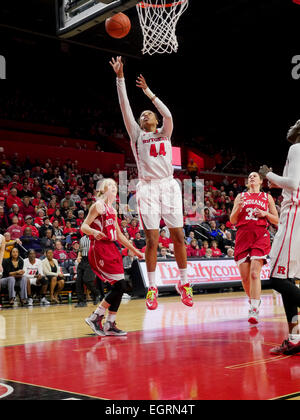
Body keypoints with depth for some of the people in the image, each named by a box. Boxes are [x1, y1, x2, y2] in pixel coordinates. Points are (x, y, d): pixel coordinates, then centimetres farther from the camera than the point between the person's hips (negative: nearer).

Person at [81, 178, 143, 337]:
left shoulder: (112, 210, 19)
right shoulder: (98, 205, -5)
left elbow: (119, 235, 25)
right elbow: (84, 227, -12)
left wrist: (134, 250, 27)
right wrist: (94, 232, -34)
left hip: (111, 249, 9)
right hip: (100, 248, -9)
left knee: (119, 287, 5)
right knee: (119, 285, -13)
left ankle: (110, 325, 11)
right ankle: (95, 317, -4)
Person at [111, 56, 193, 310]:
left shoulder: (165, 134, 15)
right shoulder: (137, 134, 13)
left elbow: (168, 114, -5)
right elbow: (125, 108, 4)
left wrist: (149, 93, 0)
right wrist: (120, 78, -2)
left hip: (168, 186, 1)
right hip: (148, 188, -1)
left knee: (178, 236, 1)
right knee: (152, 239, -4)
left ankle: (184, 283, 13)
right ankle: (152, 288, 6)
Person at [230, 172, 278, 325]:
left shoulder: (267, 197, 17)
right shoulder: (240, 196, 19)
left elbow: (276, 221, 15)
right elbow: (232, 221, 13)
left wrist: (265, 214, -4)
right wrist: (238, 207, -5)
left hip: (260, 236, -2)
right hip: (243, 236, 2)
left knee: (254, 273, -18)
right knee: (244, 276, -2)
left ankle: (254, 311, -19)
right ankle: (253, 300, 25)